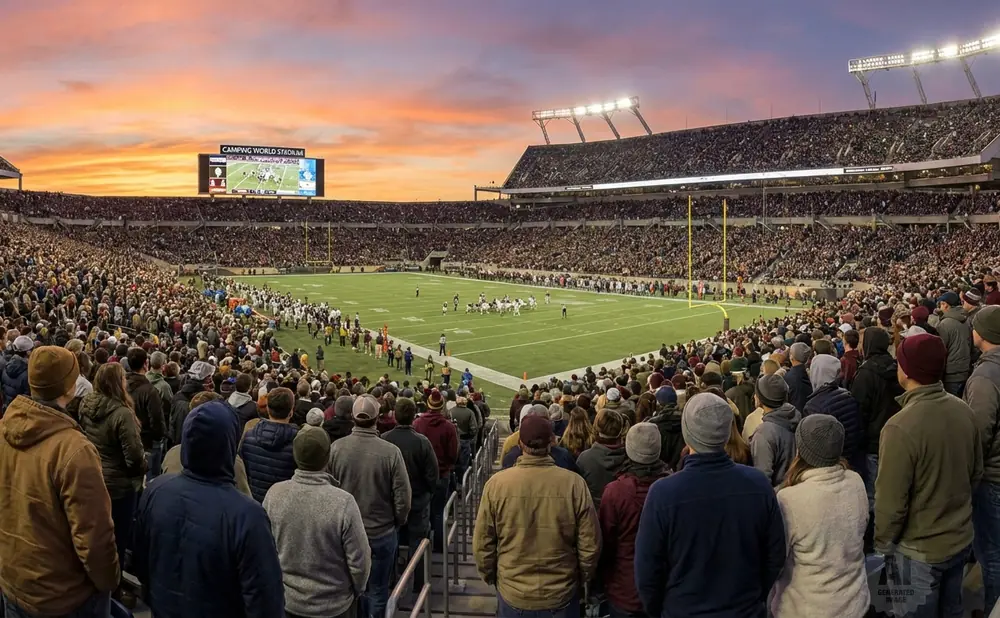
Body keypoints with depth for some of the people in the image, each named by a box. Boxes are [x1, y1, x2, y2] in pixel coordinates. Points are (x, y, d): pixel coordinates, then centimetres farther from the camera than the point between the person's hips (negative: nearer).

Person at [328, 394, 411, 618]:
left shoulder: (336, 448, -16)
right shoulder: (390, 452, -21)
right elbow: (402, 497, -14)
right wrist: (396, 522, 6)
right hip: (381, 532, -2)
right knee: (377, 591, 15)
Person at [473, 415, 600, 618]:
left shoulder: (497, 483, -16)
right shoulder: (574, 484, -17)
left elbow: (483, 543, -7)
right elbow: (590, 544, -10)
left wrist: (490, 577, 10)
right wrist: (582, 578, 9)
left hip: (513, 592, 0)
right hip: (562, 593, 0)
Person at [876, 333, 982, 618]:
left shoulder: (901, 427, -31)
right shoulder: (964, 411, -9)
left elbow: (891, 501, -24)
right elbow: (976, 473, 6)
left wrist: (882, 542, -7)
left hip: (918, 550, -6)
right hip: (960, 538, 6)